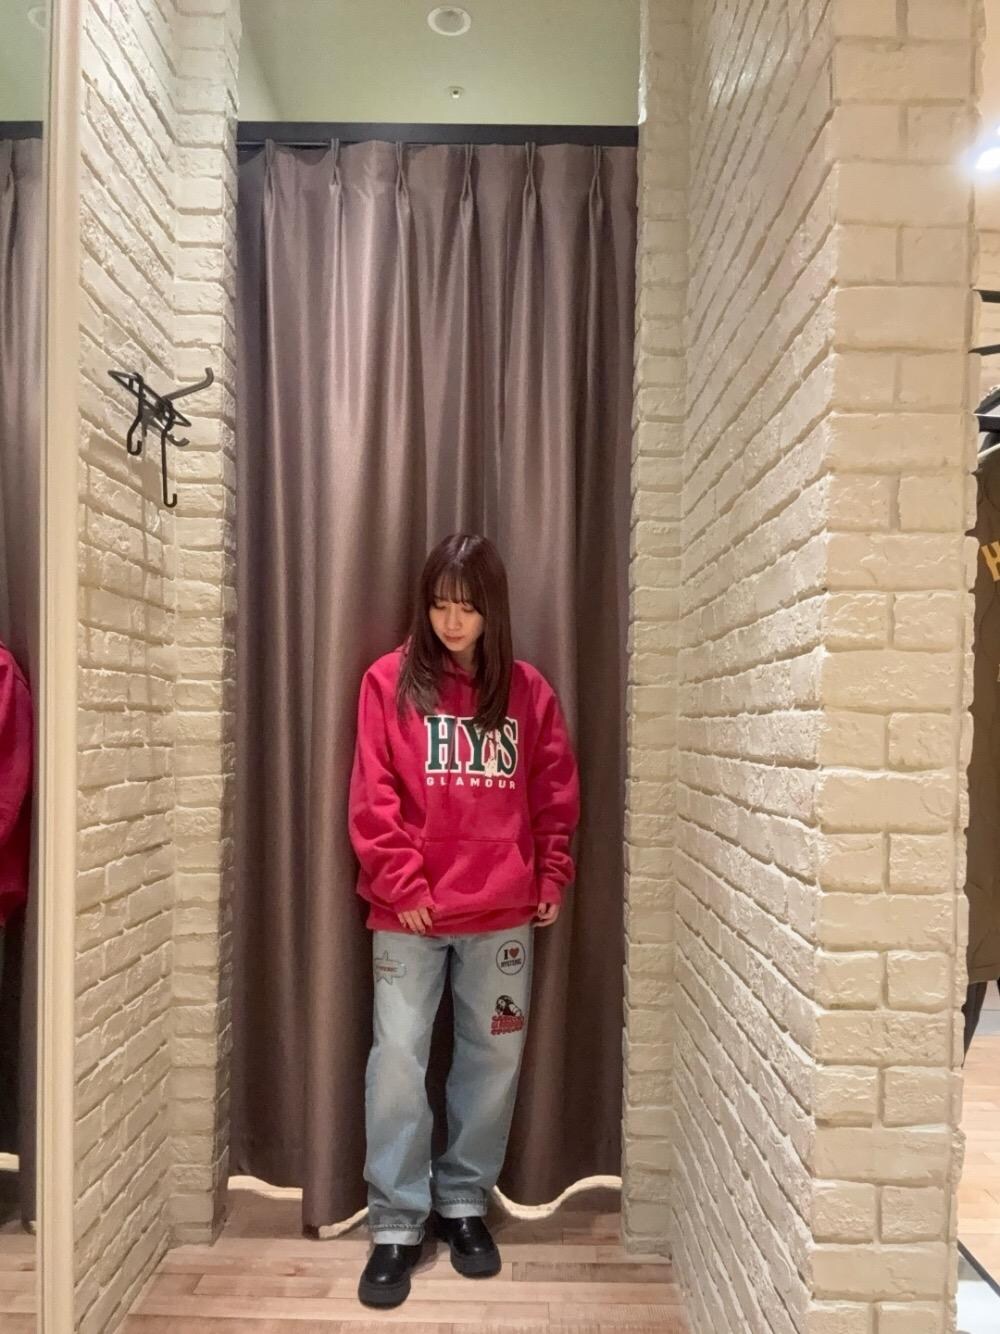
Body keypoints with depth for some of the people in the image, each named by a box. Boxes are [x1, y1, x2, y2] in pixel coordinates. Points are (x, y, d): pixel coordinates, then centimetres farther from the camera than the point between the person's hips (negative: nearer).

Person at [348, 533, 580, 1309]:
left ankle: (464, 1201, 30)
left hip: (503, 913, 2)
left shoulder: (528, 692, 4)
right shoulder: (391, 682, -2)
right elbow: (372, 797, -6)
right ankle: (396, 1224, 16)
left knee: (494, 1057, 11)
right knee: (397, 1057, 0)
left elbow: (555, 796, 8)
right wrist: (400, 883, -12)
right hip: (409, 912, -2)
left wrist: (552, 879, 3)